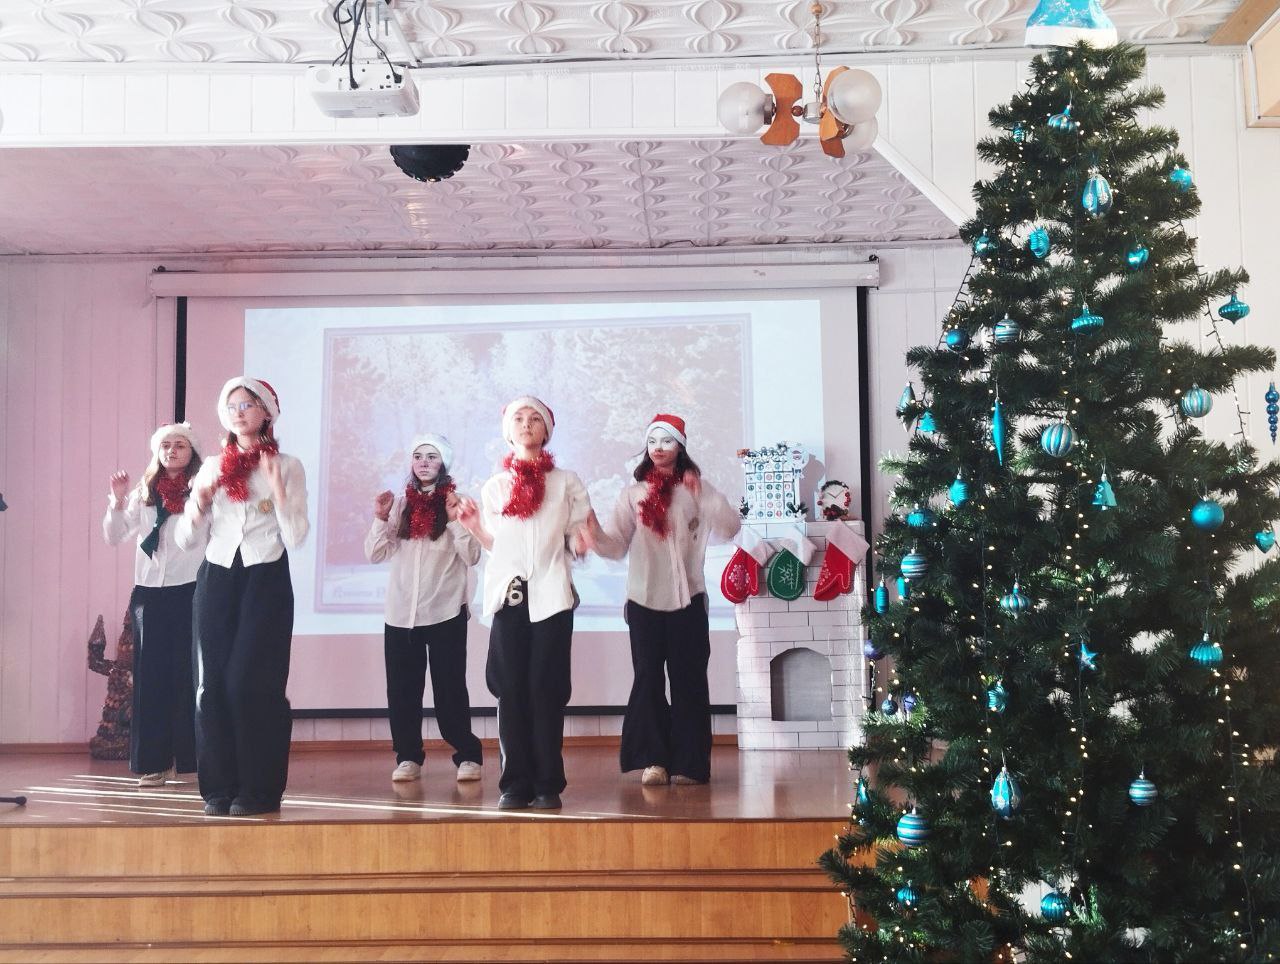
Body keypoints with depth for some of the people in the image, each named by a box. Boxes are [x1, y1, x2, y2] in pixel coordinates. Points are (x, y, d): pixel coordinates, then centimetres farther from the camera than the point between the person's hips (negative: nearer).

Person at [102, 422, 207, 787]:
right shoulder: (143, 493, 12)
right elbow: (114, 537, 12)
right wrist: (118, 500, -1)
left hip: (190, 590, -4)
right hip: (149, 591, 4)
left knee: (188, 673, -2)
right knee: (151, 674, 3)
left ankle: (189, 756, 5)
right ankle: (155, 761, 9)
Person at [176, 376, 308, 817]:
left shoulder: (287, 467, 2)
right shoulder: (212, 467, 12)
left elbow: (295, 537, -6)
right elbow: (187, 538, 10)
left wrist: (277, 488, -15)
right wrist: (199, 503, -7)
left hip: (266, 579, -4)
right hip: (217, 578, 4)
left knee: (251, 682, -9)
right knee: (212, 682, 0)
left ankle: (258, 789, 1)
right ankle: (219, 787, 10)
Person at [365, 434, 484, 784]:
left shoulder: (457, 502, 0)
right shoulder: (400, 504, 10)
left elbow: (471, 557, -7)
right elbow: (375, 554, 7)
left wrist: (455, 520, -17)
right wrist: (380, 519, -7)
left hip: (445, 612, -3)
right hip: (400, 613, 3)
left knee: (449, 689, -1)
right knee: (402, 690, 5)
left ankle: (468, 755, 9)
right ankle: (408, 757, 15)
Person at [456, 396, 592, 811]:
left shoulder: (566, 483, 11)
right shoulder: (494, 487, 15)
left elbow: (576, 542, 10)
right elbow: (494, 544, 18)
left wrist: (584, 537, -12)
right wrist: (473, 526, 1)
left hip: (551, 596, -2)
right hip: (509, 595, 2)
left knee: (546, 690, -4)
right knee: (511, 690, -1)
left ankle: (548, 784, 3)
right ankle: (516, 783, 5)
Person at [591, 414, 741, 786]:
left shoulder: (697, 488, 5)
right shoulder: (633, 494, 9)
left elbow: (729, 529, -7)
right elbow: (617, 545, 1)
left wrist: (703, 497, -21)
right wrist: (595, 534, -20)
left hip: (687, 598, -1)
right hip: (644, 599, 1)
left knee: (688, 678, 0)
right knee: (648, 678, -2)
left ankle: (689, 763, 6)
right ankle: (653, 760, 3)